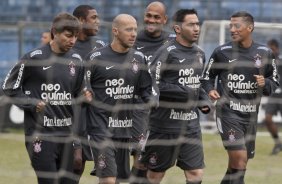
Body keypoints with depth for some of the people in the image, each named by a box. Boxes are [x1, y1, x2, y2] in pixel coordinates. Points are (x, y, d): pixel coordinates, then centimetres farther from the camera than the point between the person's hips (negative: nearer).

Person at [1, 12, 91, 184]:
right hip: (40, 133, -5)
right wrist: (32, 104, -8)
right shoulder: (34, 58, -7)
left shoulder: (76, 60, 9)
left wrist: (84, 98, -1)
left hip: (66, 132, 6)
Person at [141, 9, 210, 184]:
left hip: (191, 125, 6)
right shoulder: (167, 52, -11)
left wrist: (204, 100, 7)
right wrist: (183, 93, -21)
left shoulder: (200, 53, 12)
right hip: (165, 125, -6)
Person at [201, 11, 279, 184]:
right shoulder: (222, 52, -2)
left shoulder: (264, 53, 4)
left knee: (236, 165, 11)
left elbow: (275, 81, 14)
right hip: (228, 112, -4)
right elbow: (207, 76, 10)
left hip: (251, 115, 4)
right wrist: (210, 90, -10)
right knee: (239, 159, -18)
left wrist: (265, 84, -7)